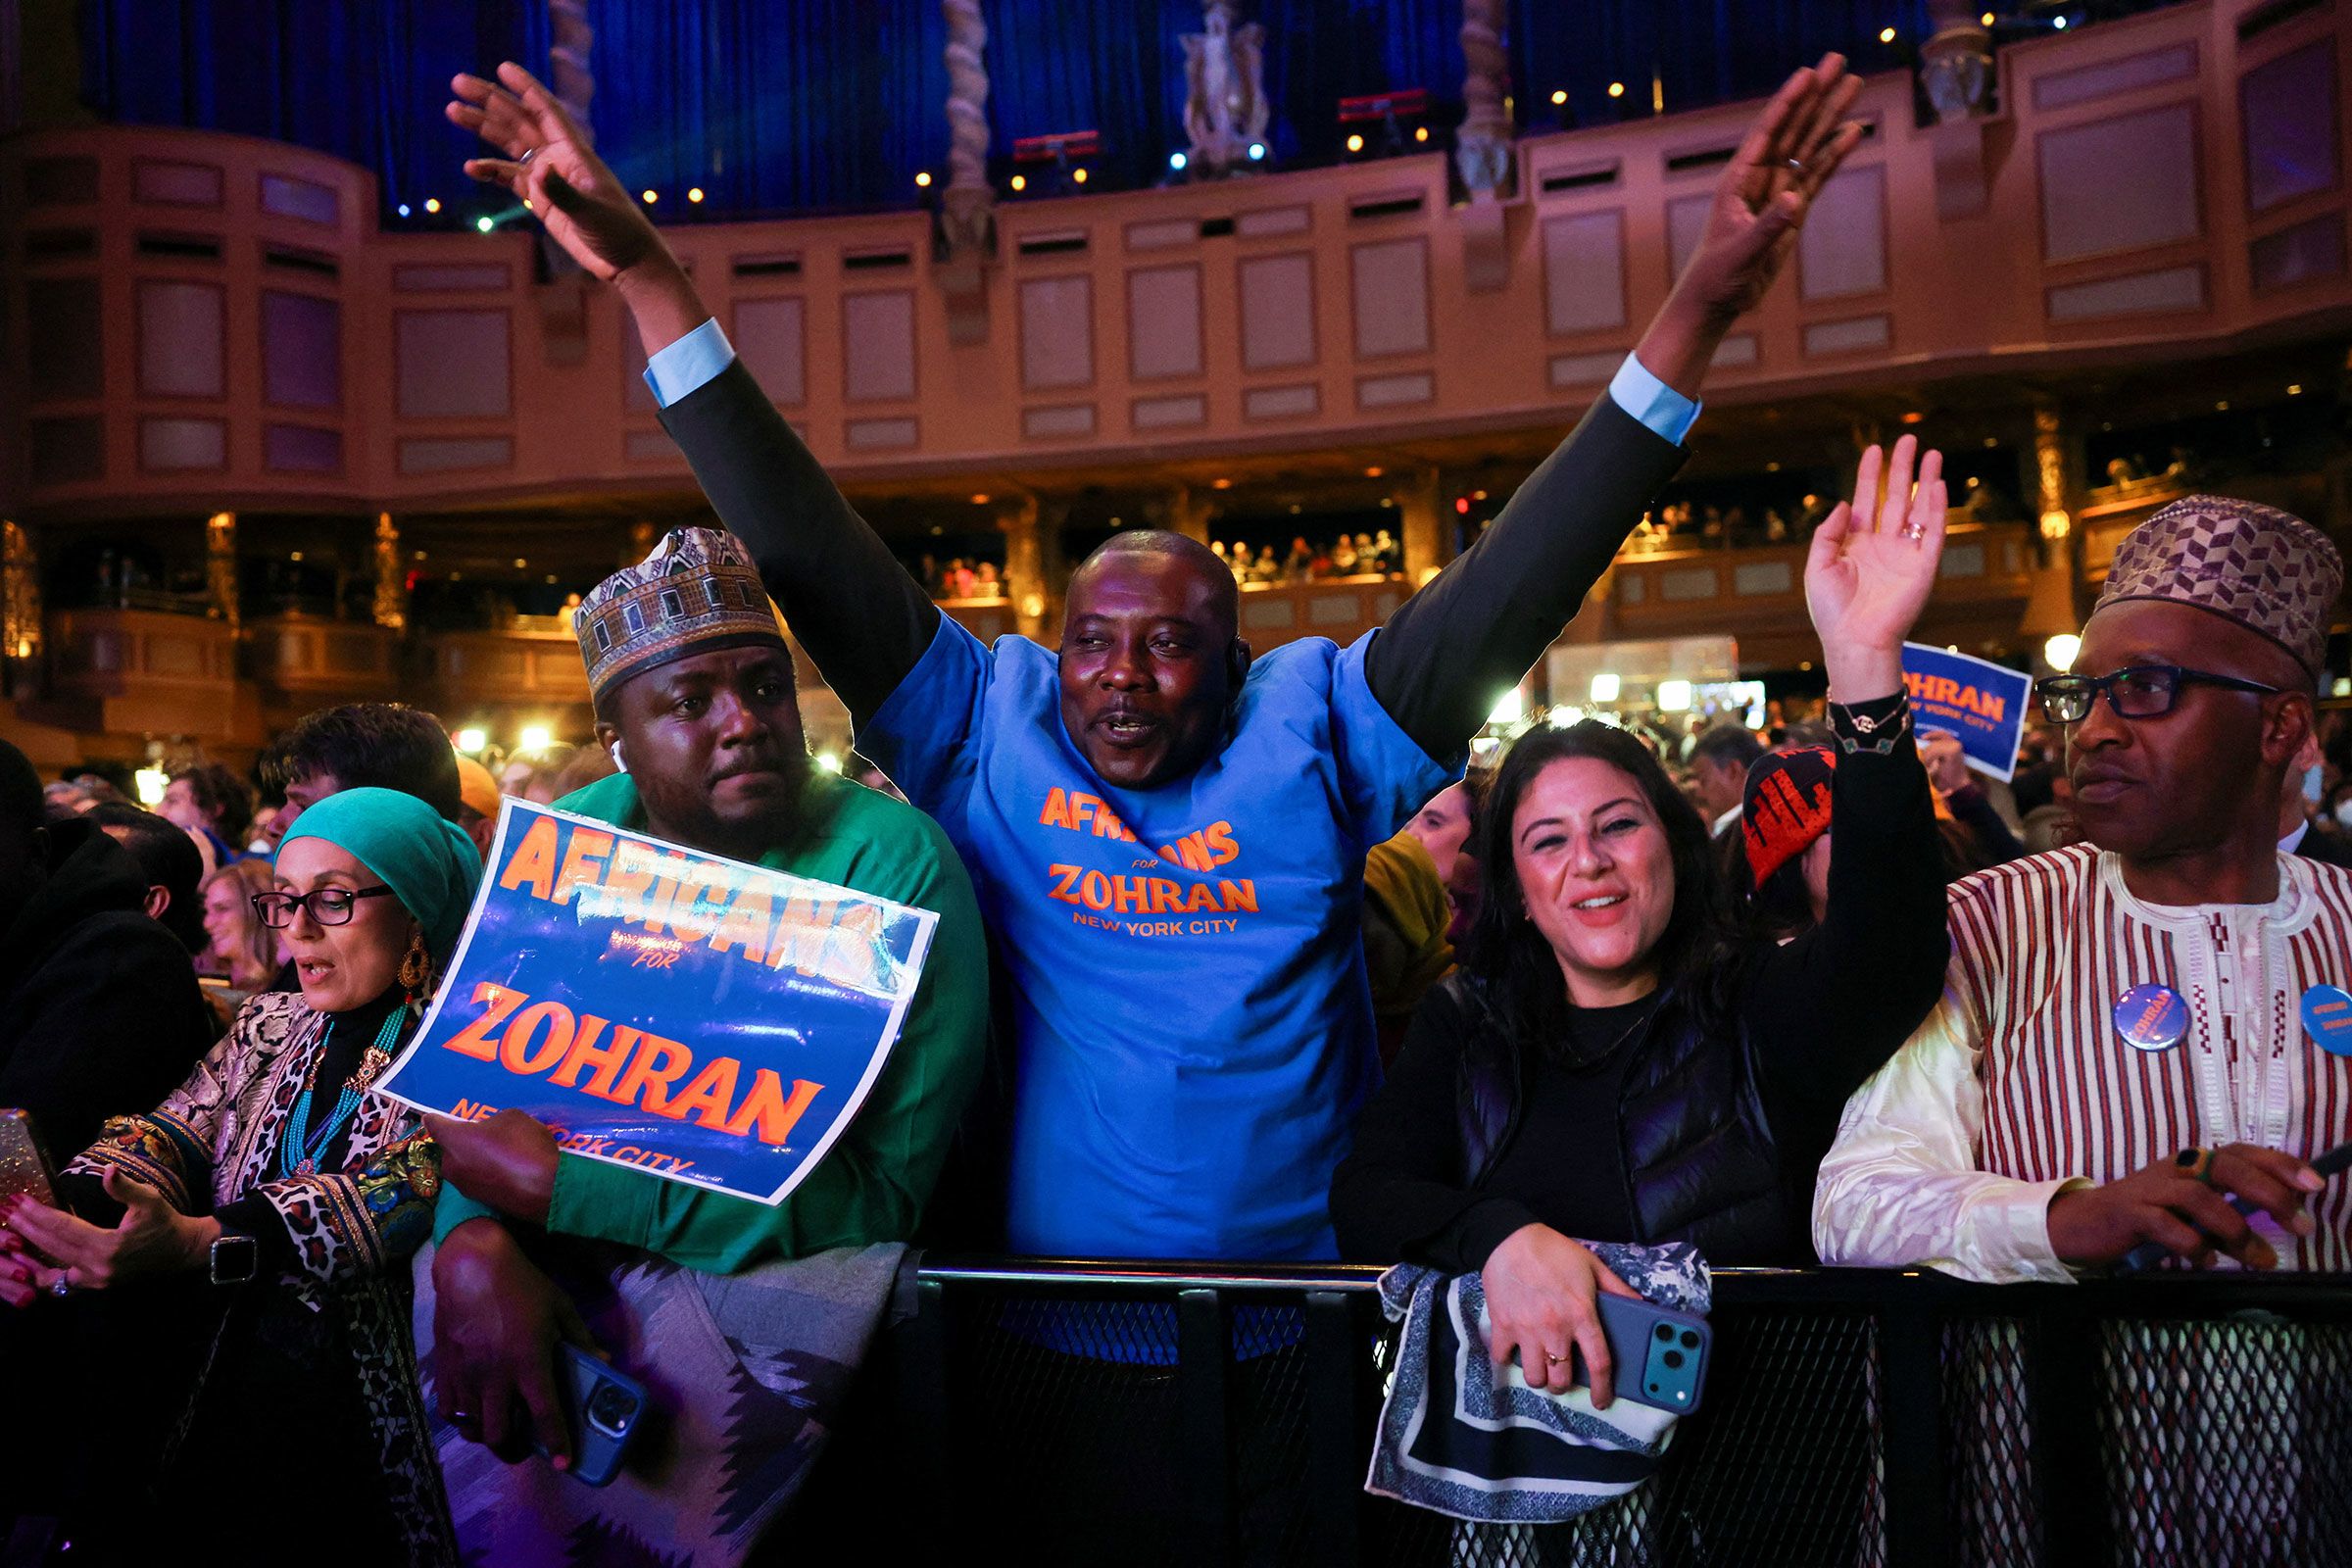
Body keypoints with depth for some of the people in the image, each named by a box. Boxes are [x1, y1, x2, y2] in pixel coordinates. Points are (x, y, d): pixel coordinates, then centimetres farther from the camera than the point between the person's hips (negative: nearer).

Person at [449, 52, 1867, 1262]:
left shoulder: (1313, 725, 0)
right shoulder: (989, 724, 1)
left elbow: (1505, 593, -8)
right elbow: (813, 556, -2)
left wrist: (1700, 313, -15)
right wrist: (649, 278, -7)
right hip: (1045, 1283, 0)